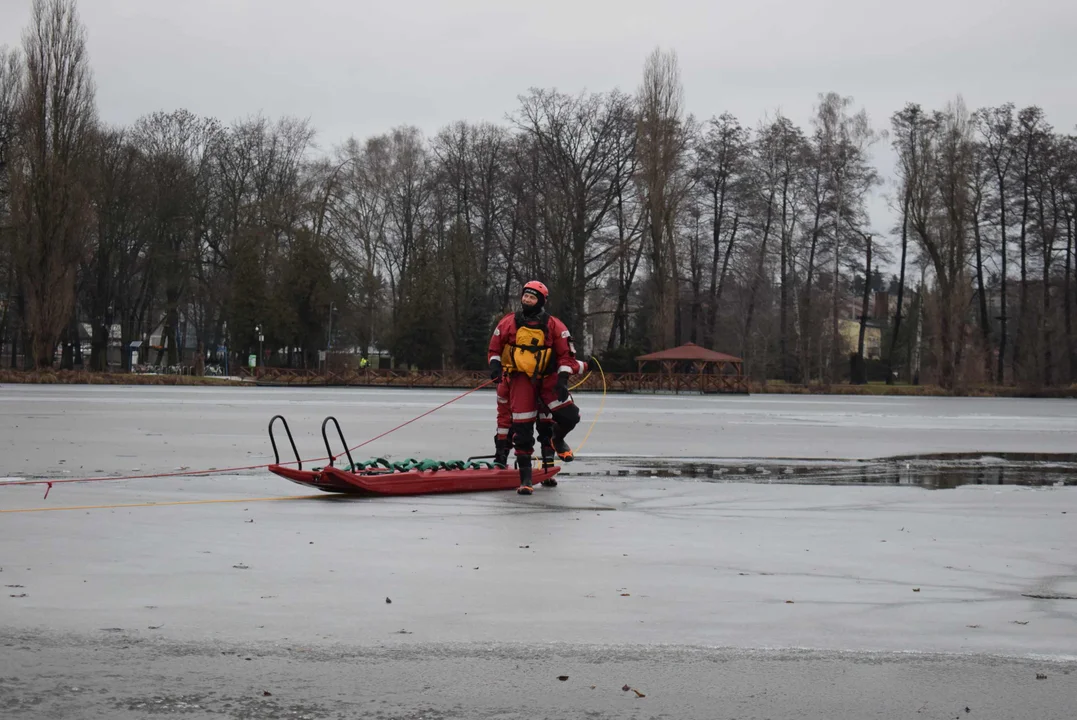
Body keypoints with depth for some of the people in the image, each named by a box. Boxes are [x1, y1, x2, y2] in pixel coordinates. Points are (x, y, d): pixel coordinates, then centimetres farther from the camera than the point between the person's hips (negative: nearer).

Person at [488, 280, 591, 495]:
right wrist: (495, 365, -5)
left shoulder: (553, 325, -2)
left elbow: (566, 354, 0)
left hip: (548, 379, 1)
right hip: (520, 380, -1)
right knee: (522, 428, -7)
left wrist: (562, 378, -10)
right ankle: (525, 476, 1)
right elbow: (495, 347, 13)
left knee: (569, 416, -11)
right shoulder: (509, 322, 1)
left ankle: (556, 439, 25)